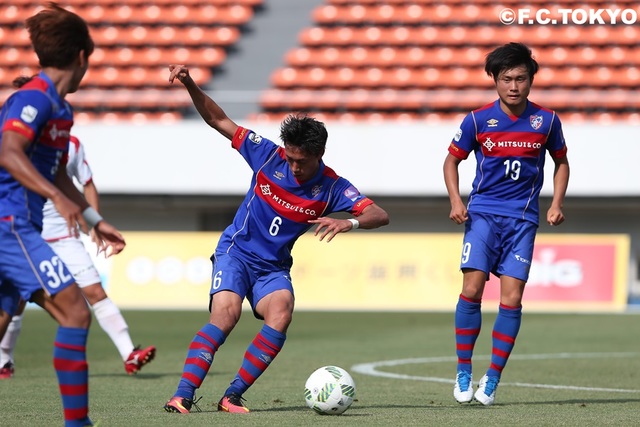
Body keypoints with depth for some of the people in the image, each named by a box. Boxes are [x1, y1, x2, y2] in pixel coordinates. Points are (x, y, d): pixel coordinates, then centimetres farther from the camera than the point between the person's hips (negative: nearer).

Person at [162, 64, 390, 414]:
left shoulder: (332, 188, -9)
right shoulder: (268, 155, -9)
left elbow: (380, 215, -18)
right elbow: (219, 121, -4)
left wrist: (348, 223, -39)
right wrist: (190, 85, -18)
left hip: (274, 267, 2)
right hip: (236, 253, -2)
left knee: (281, 315, -28)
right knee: (226, 313, -27)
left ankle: (233, 395, -20)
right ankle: (183, 396, -31)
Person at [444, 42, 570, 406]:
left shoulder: (546, 120, 1)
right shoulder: (478, 120, -3)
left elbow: (561, 162, 16)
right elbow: (453, 159, 10)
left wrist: (557, 204, 4)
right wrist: (456, 200, -4)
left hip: (522, 219, 1)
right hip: (483, 213, -1)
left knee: (512, 299, -6)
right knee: (472, 288, -14)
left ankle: (492, 379, 5)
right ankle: (463, 373, 0)